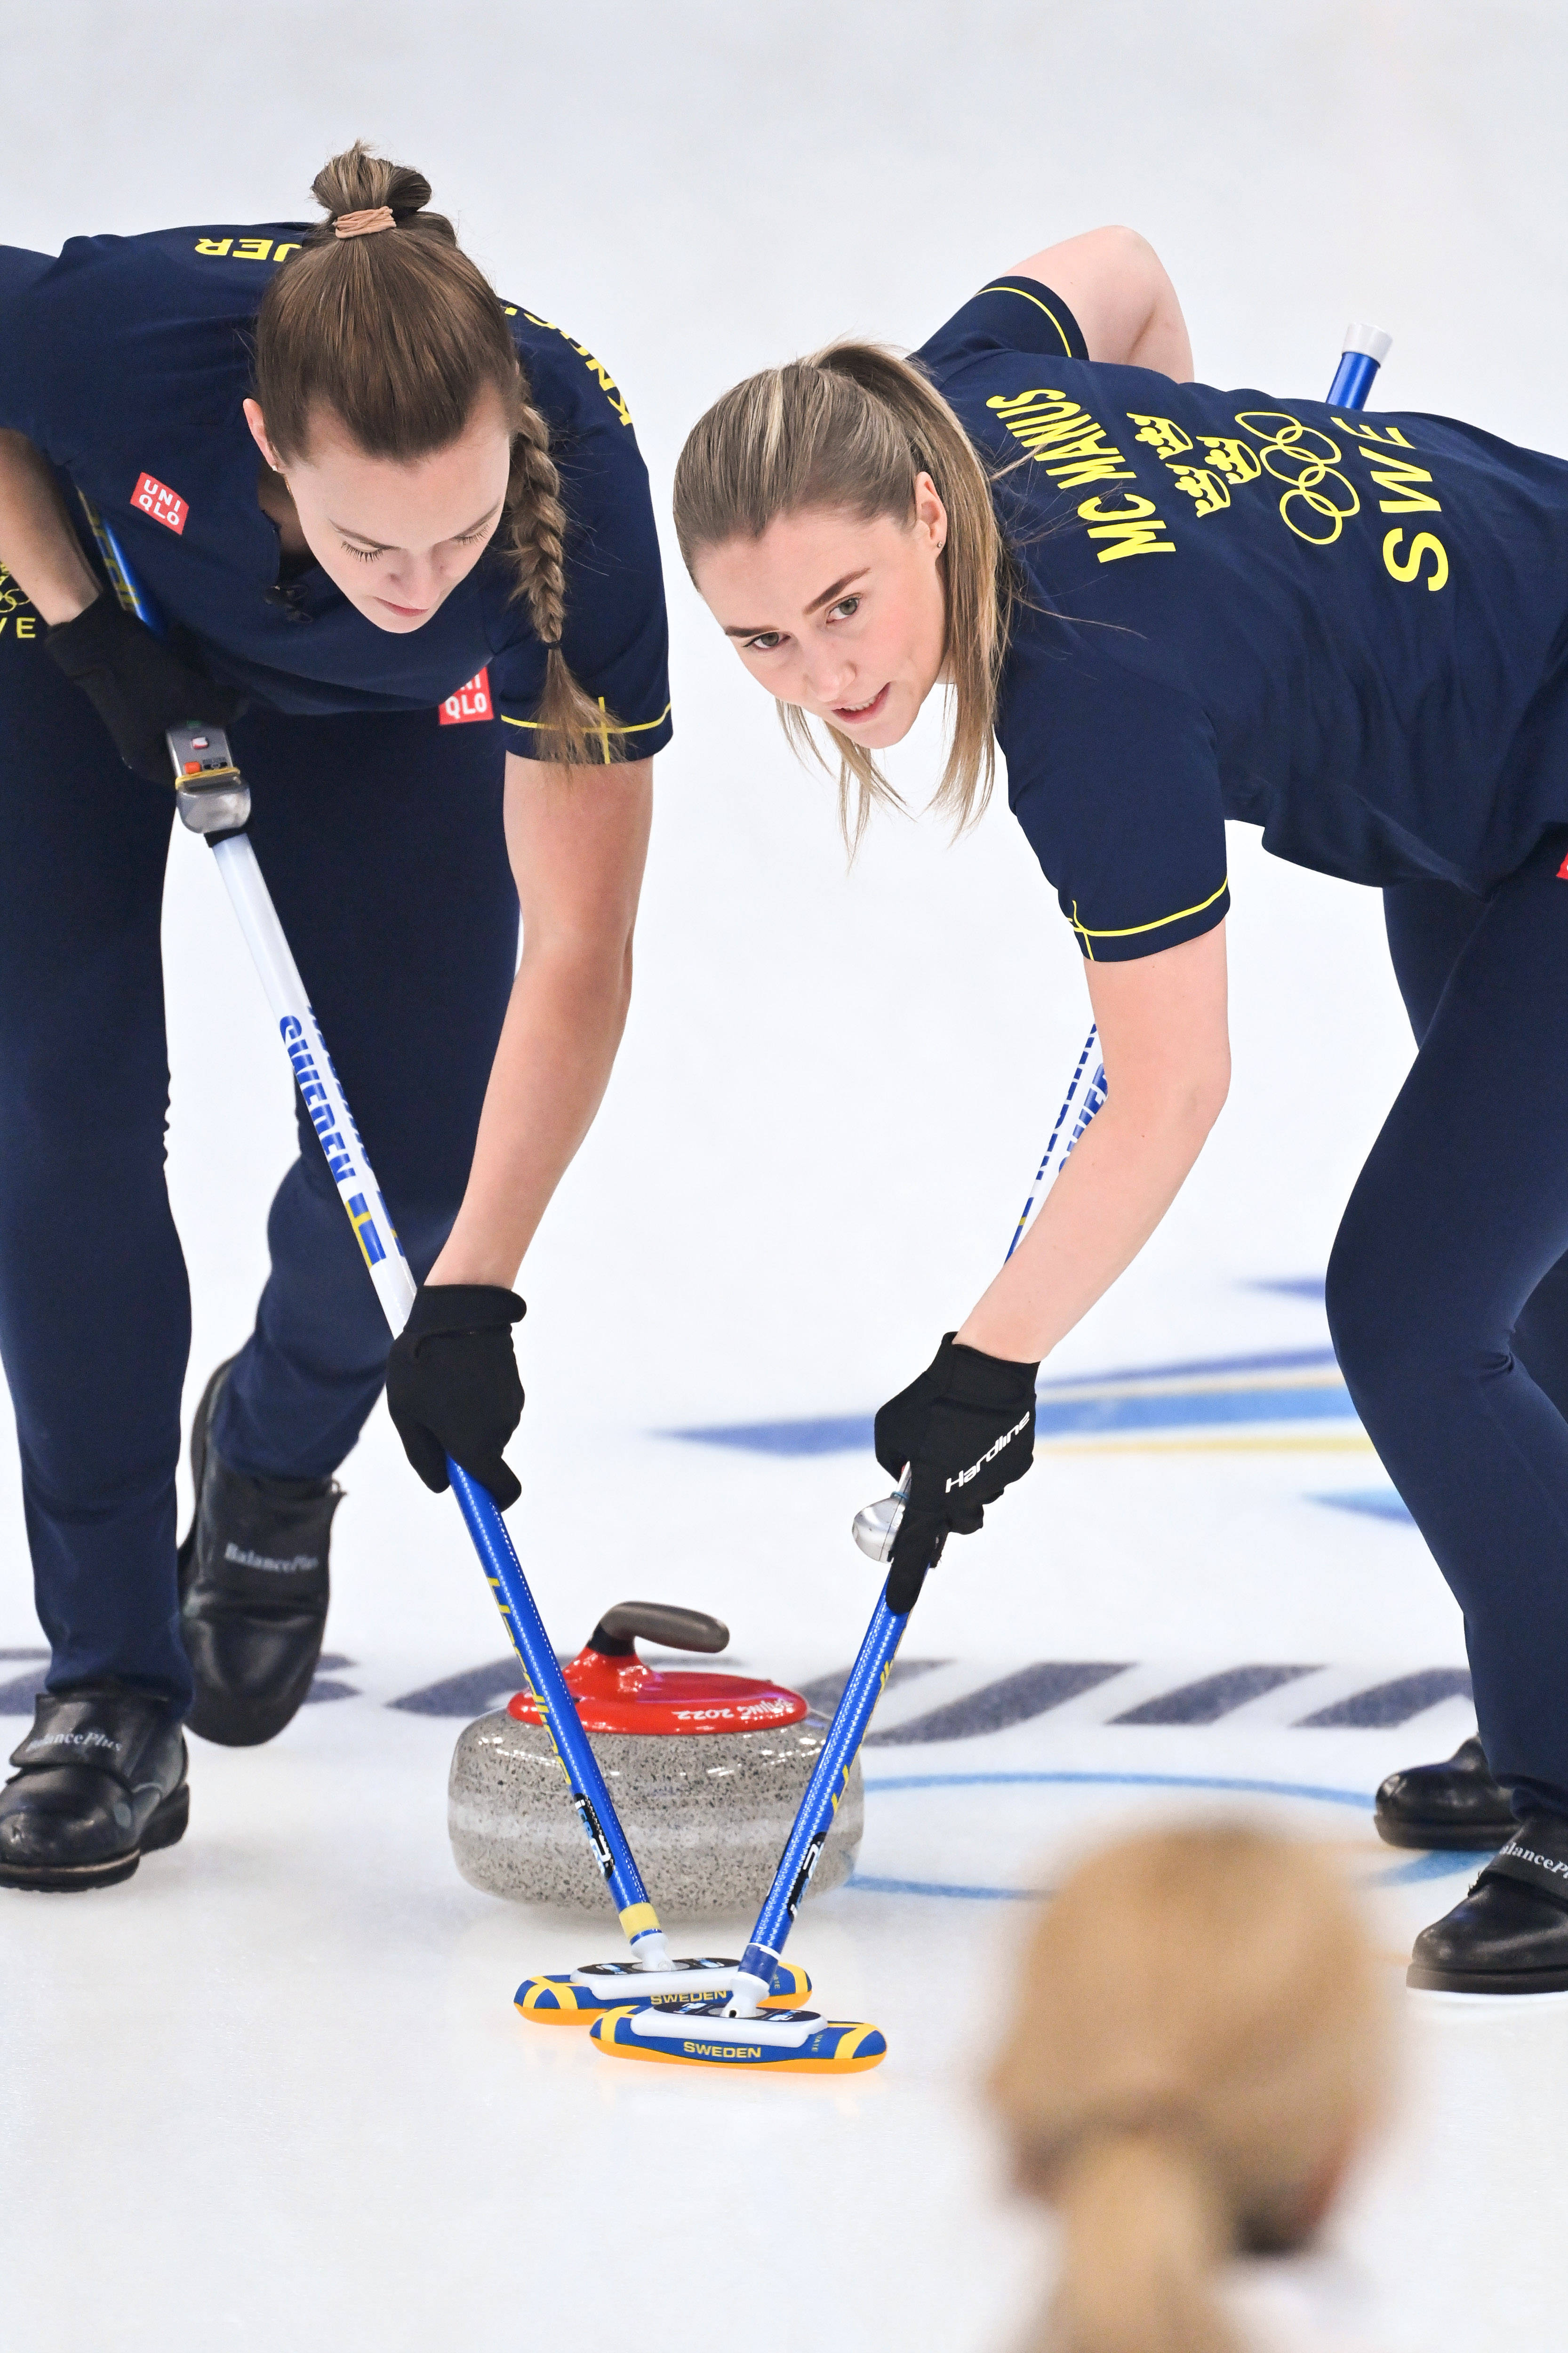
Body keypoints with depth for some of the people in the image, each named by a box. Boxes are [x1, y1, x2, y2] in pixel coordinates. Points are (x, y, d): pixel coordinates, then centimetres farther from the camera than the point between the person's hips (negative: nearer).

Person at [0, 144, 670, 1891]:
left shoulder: (583, 489, -40)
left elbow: (577, 951, -34)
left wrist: (474, 1292, -37)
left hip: (379, 718, 1)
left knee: (417, 1139, -7)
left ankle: (274, 1455, 27)